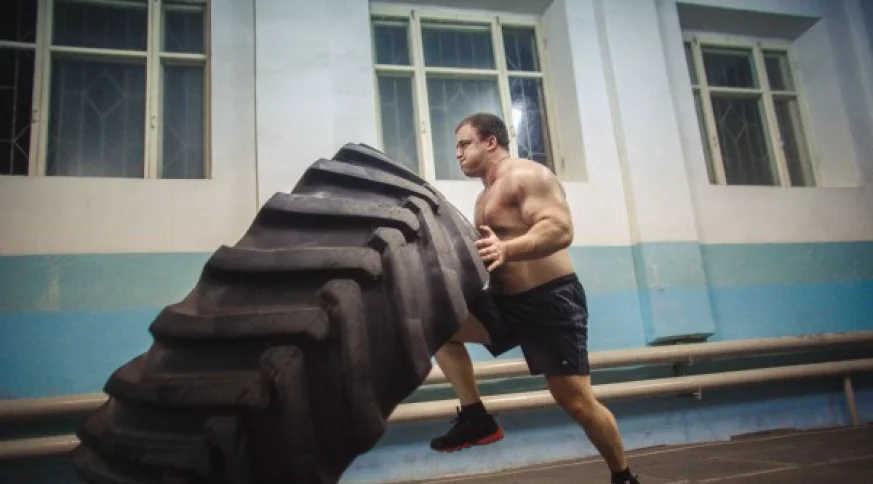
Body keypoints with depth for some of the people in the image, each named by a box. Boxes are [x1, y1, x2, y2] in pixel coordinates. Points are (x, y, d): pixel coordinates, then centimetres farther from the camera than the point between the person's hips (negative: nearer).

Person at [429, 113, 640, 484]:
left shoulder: (526, 176, -11)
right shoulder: (486, 196, 17)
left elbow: (560, 230, -26)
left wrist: (507, 250, -40)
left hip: (550, 300, -8)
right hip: (505, 302, 8)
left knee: (577, 402, -5)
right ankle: (475, 418, -4)